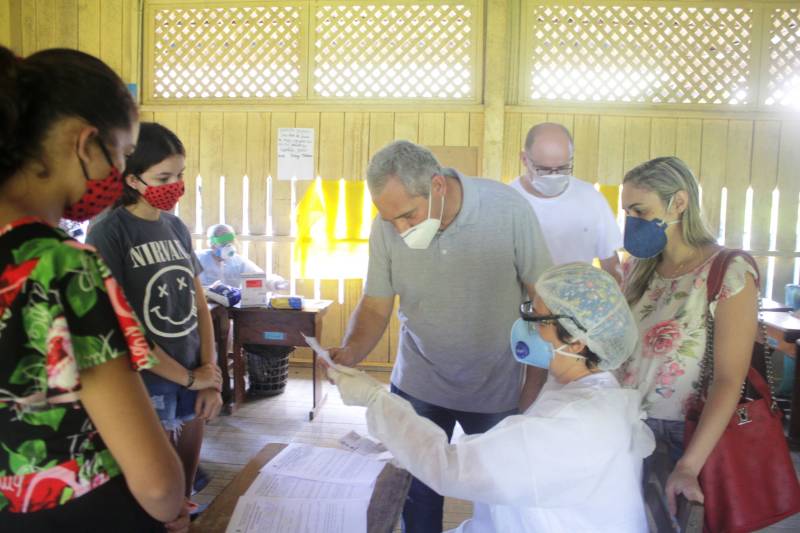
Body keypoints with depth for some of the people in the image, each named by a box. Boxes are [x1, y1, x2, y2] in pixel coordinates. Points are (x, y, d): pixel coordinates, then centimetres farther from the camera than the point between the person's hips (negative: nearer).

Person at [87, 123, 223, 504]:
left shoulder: (178, 228, 6)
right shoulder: (109, 234, -13)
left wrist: (210, 379, 0)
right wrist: (190, 377, -10)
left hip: (192, 386, 6)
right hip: (144, 390, -5)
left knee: (183, 499, 18)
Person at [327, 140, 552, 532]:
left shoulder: (508, 209, -21)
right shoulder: (387, 225, -14)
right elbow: (376, 306, -3)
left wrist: (535, 388, -9)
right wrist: (351, 351, -23)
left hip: (498, 386, -1)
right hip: (417, 384, 2)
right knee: (417, 495, 13)